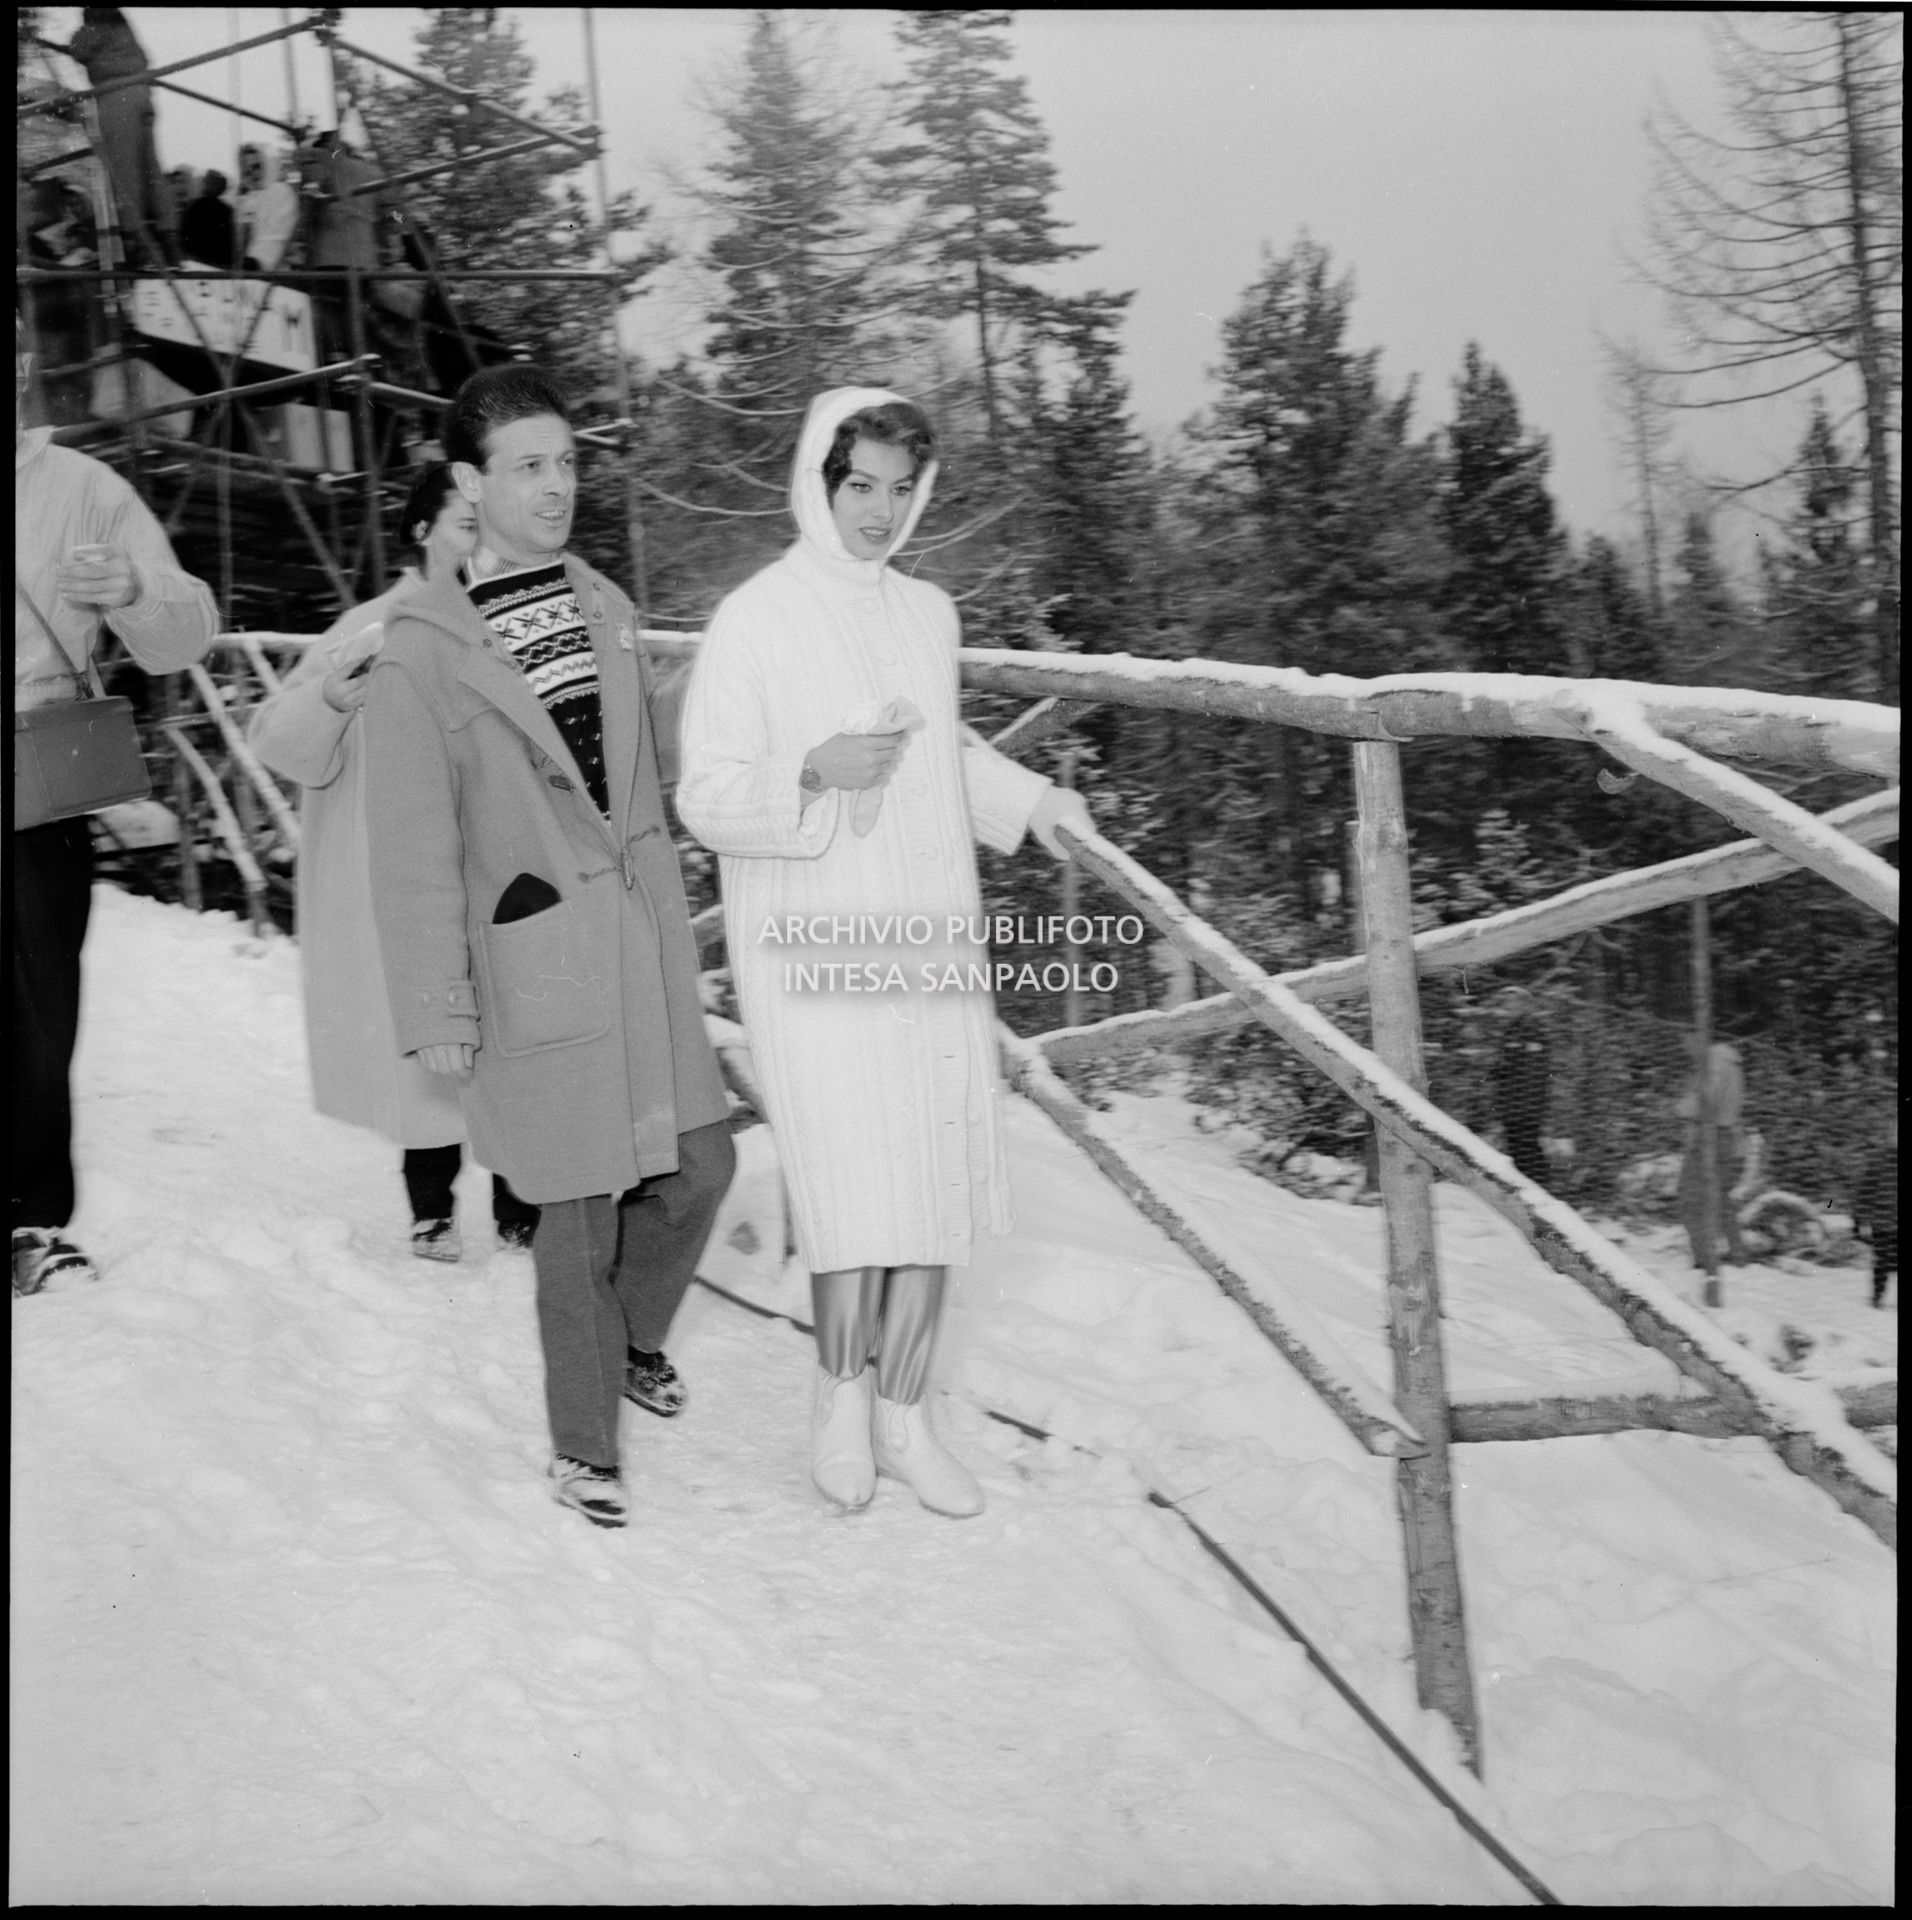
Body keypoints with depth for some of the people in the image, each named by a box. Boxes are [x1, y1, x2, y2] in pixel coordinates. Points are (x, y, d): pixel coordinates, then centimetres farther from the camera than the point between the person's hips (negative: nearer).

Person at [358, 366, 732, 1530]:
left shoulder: (604, 605, 6)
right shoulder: (425, 650, -11)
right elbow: (413, 850, -9)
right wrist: (438, 1008, -9)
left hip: (648, 942, 5)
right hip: (539, 962, -5)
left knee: (699, 1165, 10)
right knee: (583, 1206, 4)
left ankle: (633, 1336, 40)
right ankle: (585, 1444, 25)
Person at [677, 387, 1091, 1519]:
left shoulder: (930, 614, 12)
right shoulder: (754, 621, -5)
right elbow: (706, 799, -7)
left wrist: (1029, 798, 13)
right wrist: (813, 772, -23)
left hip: (930, 945, 5)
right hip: (814, 956, -5)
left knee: (939, 1192, 7)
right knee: (856, 1199, -8)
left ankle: (903, 1416, 23)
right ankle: (842, 1393, 19)